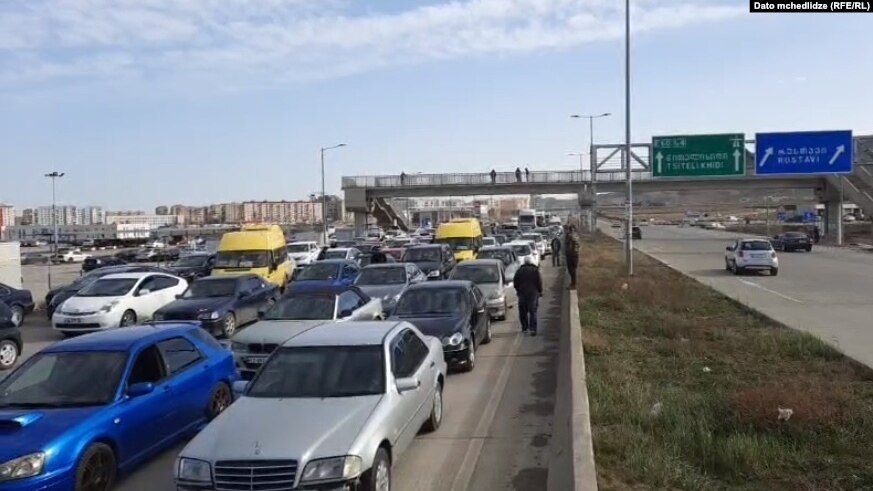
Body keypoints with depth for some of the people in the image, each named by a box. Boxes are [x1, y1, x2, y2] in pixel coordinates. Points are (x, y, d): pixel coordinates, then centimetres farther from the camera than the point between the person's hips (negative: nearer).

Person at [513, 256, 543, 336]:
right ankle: (533, 329, -11)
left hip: (522, 293, 1)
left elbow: (515, 281, 5)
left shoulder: (520, 270, 3)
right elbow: (539, 281, -4)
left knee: (523, 311, 13)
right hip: (533, 293, -1)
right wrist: (540, 291, 7)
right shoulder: (535, 270, -2)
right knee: (533, 312, -2)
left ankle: (524, 327, 16)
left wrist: (518, 290, 18)